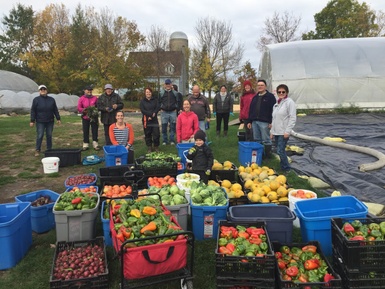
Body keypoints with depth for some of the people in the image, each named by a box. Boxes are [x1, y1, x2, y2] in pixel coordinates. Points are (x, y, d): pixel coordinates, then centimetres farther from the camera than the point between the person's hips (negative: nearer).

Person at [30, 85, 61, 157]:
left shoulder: (51, 99, 8)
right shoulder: (36, 100, 2)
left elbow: (55, 110, 11)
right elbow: (33, 111, 0)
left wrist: (58, 118, 6)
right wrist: (32, 121, -5)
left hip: (50, 121, 2)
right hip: (40, 122, -2)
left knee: (49, 136, 7)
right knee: (40, 136, -4)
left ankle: (49, 149, 16)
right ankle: (37, 150, 4)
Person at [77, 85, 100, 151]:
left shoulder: (95, 98, 6)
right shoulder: (81, 98, 4)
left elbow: (98, 106, 10)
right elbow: (78, 108, 2)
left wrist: (96, 110, -10)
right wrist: (84, 110, -14)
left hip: (94, 117, 0)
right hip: (85, 117, 0)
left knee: (95, 131, 0)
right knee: (85, 131, 4)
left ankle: (95, 144, 5)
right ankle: (85, 145, 11)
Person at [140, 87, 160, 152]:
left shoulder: (155, 100, 11)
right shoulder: (142, 101, 8)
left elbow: (157, 108, -1)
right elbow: (142, 110, -5)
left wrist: (151, 116, -14)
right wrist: (152, 114, -16)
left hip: (154, 119, 0)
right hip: (146, 120, 0)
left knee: (156, 133, -5)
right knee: (147, 134, 4)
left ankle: (156, 146, 9)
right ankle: (149, 147, 14)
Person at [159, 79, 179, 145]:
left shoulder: (175, 93, 7)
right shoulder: (161, 93, 5)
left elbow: (178, 102, 11)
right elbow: (159, 102, 11)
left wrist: (176, 109, 1)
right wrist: (160, 109, 1)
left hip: (173, 112, 0)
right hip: (164, 112, 0)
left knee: (173, 127, 3)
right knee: (164, 127, 2)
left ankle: (172, 140, 13)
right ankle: (165, 140, 12)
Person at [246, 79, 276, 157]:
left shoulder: (270, 96, -1)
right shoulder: (255, 97, 18)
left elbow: (273, 110, -8)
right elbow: (251, 110, 19)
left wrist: (271, 122, -15)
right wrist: (249, 121, 14)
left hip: (264, 122, -6)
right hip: (254, 122, 6)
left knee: (266, 140, -2)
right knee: (257, 140, 11)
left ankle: (268, 155, 5)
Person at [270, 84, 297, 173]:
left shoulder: (289, 102, -7)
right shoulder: (276, 104, 16)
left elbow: (293, 118, -12)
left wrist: (287, 131, -17)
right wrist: (272, 131, 17)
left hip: (284, 132, -7)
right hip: (276, 132, 7)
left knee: (280, 151, -11)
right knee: (280, 150, 11)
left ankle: (286, 169, 4)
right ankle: (283, 166, 23)